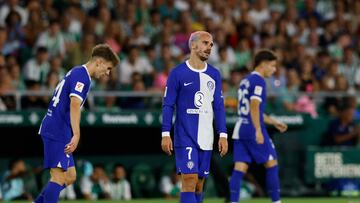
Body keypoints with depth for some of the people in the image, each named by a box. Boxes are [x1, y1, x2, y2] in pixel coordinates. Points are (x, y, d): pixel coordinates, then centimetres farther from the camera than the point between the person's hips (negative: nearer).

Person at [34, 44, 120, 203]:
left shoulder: (76, 72, 19)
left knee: (70, 177, 12)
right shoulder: (82, 75, -12)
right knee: (59, 178, -12)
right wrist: (76, 135, -33)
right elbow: (74, 105, -25)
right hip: (57, 132, -10)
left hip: (53, 129, 10)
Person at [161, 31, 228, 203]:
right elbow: (168, 105, -3)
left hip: (206, 138, 5)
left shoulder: (214, 74, 10)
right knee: (190, 179, -14)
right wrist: (166, 134, -10)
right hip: (185, 137, -5)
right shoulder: (178, 73, -3)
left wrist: (223, 135, 4)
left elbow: (218, 106, 11)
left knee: (199, 182, 8)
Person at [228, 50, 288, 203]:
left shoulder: (245, 81, 18)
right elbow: (254, 106, -21)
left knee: (240, 168, 2)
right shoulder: (258, 81, -9)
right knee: (272, 164, 4)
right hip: (253, 130, -8)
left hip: (240, 129, 8)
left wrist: (273, 122, 32)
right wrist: (258, 131, -26)